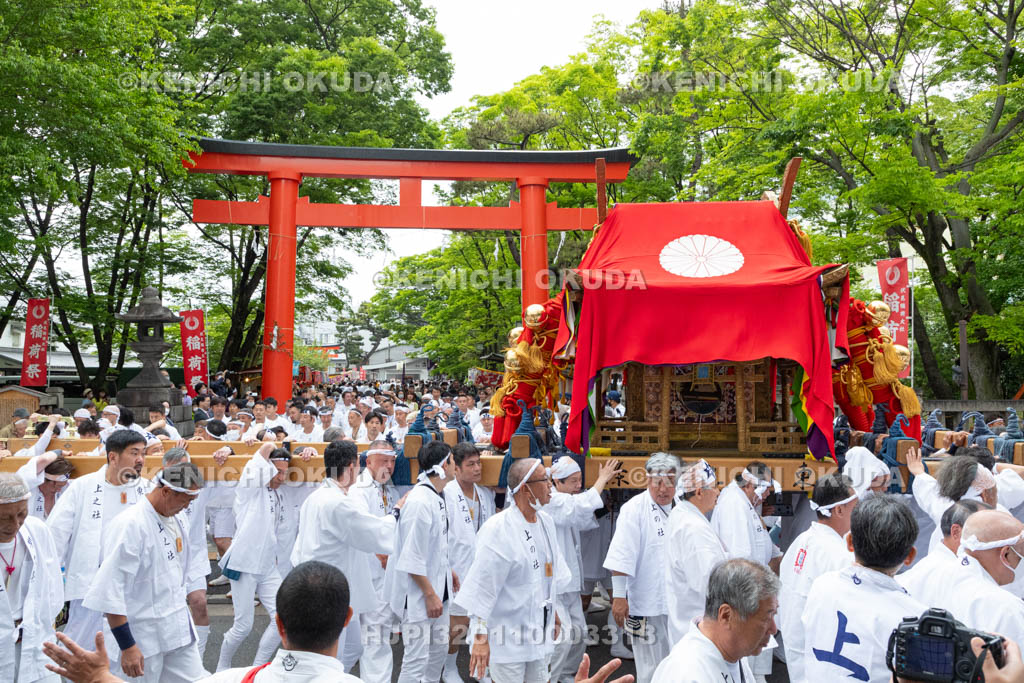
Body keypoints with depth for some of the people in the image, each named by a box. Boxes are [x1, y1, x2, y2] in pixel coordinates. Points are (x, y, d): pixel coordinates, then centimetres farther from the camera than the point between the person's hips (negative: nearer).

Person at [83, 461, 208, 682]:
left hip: (179, 629, 7)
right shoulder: (129, 525, -21)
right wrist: (127, 646, -20)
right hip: (143, 637, -7)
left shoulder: (179, 518, 4)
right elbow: (111, 591, -22)